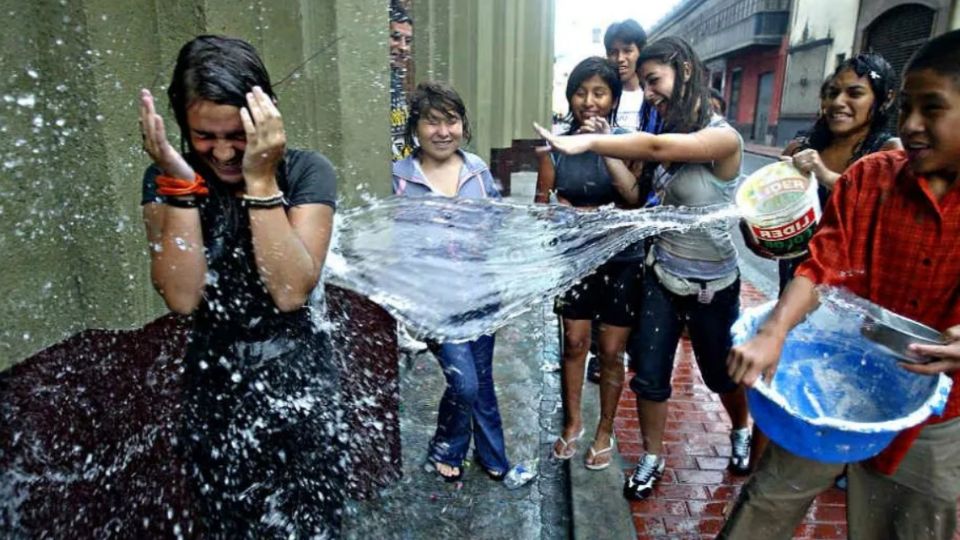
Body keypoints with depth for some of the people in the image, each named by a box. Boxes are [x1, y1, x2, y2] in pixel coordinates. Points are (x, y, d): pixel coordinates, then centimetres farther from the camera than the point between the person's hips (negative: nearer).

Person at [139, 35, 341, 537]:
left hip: (297, 381, -2)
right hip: (212, 387, 3)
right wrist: (182, 185, -23)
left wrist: (261, 181, -27)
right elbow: (182, 297, -17)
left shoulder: (306, 170, -12)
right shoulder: (164, 178, -6)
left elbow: (290, 292, -23)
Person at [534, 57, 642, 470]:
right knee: (574, 343, 11)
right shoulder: (557, 145, -4)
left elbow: (635, 195, -22)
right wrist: (588, 212, -12)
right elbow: (542, 203, 2)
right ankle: (572, 422, 34)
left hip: (623, 261, -1)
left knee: (611, 352, 8)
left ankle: (605, 431, 30)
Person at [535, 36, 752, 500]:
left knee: (722, 373, 18)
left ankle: (741, 431, 50)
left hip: (711, 284, -5)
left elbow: (658, 149, -38)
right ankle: (652, 458, 29)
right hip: (661, 275, 5)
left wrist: (588, 143, -43)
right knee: (648, 374, 6)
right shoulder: (666, 131, 2)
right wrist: (606, 150, -14)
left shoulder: (724, 137, -20)